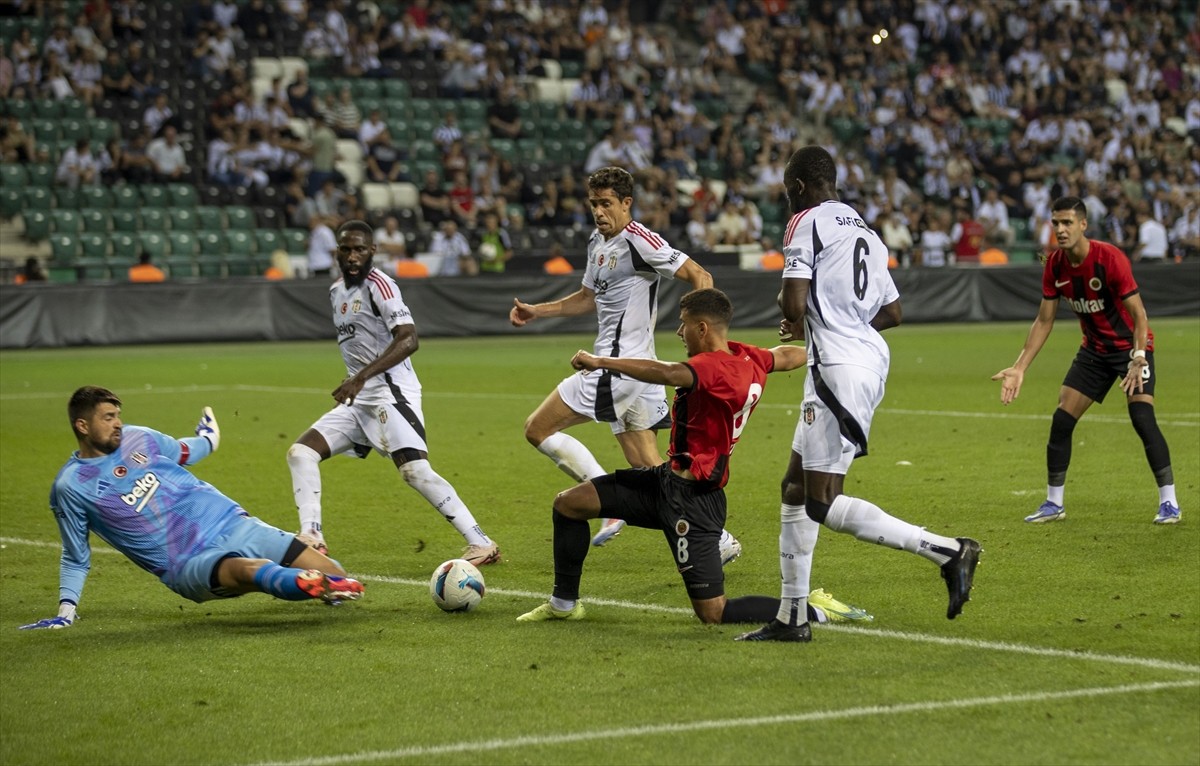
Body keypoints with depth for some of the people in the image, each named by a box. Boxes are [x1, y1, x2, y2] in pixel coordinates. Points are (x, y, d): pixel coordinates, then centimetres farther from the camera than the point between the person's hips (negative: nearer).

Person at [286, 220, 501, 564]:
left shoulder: (379, 285, -11)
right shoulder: (337, 291, 16)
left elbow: (408, 339, -23)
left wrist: (361, 376, -29)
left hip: (391, 392, -9)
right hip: (359, 400, 9)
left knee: (416, 472, -20)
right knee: (300, 453, -1)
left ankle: (481, 544, -17)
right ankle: (311, 539, -3)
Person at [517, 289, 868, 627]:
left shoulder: (714, 367, -24)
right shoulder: (748, 358, 3)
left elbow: (667, 373, -44)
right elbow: (793, 355, 22)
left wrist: (601, 362, -39)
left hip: (689, 499, -11)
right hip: (666, 479, 11)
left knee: (713, 613, -6)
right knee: (569, 502, 11)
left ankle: (814, 611, 2)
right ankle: (564, 603, 27)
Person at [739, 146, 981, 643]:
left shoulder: (807, 223, -6)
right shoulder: (864, 232, 20)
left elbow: (793, 303, -17)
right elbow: (892, 312, 26)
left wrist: (796, 317, 6)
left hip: (839, 369, -10)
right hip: (869, 359, 10)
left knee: (823, 504, -9)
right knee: (795, 489, 15)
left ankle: (947, 551, -15)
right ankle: (791, 617, 16)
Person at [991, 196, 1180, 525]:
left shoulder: (1110, 258, -25)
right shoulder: (1055, 265, -7)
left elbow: (1139, 316, -23)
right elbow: (1044, 321, 0)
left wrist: (1138, 360, -35)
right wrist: (1019, 368, -6)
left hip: (1131, 346, -6)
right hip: (1094, 348, 6)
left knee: (1142, 418, -21)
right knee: (1061, 420, 0)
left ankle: (1169, 503, -12)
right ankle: (1054, 503, 13)